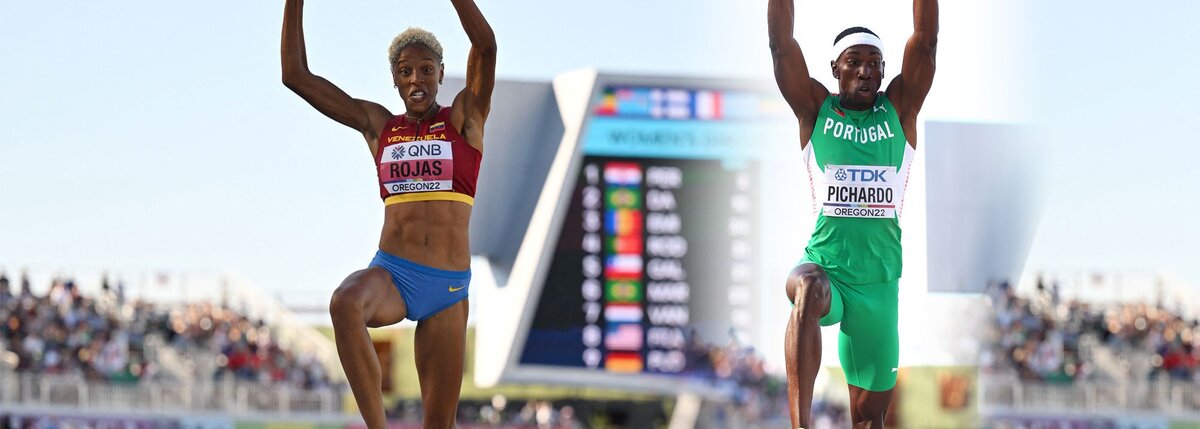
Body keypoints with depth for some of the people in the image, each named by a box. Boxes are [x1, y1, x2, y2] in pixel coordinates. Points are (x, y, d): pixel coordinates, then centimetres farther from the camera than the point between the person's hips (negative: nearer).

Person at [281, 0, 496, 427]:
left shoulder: (464, 117, 7)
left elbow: (486, 45, -10)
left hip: (447, 285, -1)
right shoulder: (377, 124, 13)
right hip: (391, 273, 1)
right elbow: (295, 74, 11)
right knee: (345, 303, -37)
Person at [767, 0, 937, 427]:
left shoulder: (899, 110, 9)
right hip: (824, 266, -3)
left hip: (878, 282, 3)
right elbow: (781, 44, -4)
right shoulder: (816, 110, 6)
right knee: (808, 291, -40)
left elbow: (925, 41, -1)